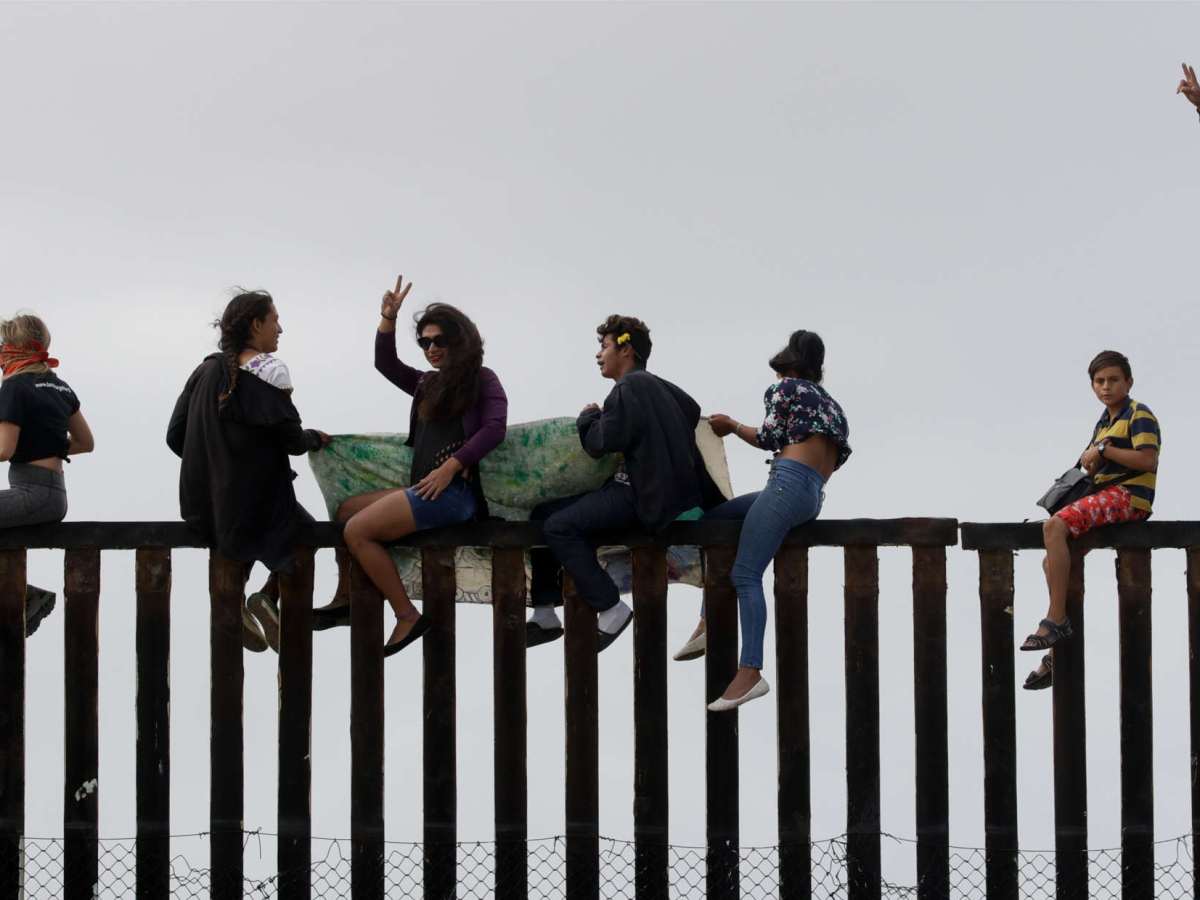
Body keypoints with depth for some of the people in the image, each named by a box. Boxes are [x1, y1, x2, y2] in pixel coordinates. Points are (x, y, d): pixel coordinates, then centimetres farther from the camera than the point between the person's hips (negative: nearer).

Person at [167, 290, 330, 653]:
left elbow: (175, 437, 7)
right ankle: (268, 597, 1)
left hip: (201, 507, 6)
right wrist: (315, 438, 10)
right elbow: (291, 441, -12)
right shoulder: (268, 369, -12)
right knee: (300, 527, 21)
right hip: (256, 501, -6)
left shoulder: (205, 370, 6)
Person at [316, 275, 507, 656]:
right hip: (425, 489, 9)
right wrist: (388, 318, 7)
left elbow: (495, 427, -14)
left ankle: (407, 616, -17)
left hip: (454, 491, -9)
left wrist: (450, 467, -19)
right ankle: (347, 599, 12)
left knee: (357, 531, -17)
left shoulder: (482, 380, 0)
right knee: (347, 510, 13)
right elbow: (385, 364, 20)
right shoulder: (428, 384, 21)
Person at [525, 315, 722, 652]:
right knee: (542, 513, 8)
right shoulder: (654, 385, 18)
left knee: (559, 526, -26)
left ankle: (610, 609, -19)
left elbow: (600, 444, -18)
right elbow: (692, 412, 29)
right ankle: (545, 615, 7)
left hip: (641, 497, -11)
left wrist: (588, 417, 4)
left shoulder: (630, 388, -11)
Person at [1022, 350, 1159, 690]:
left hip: (1129, 495, -10)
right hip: (1104, 495, 10)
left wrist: (1103, 450, -13)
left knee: (1054, 526, -28)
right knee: (1052, 562, 5)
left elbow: (1147, 460, -18)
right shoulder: (1103, 422, 23)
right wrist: (1092, 462, -1)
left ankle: (1056, 620, -26)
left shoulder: (1139, 415, -5)